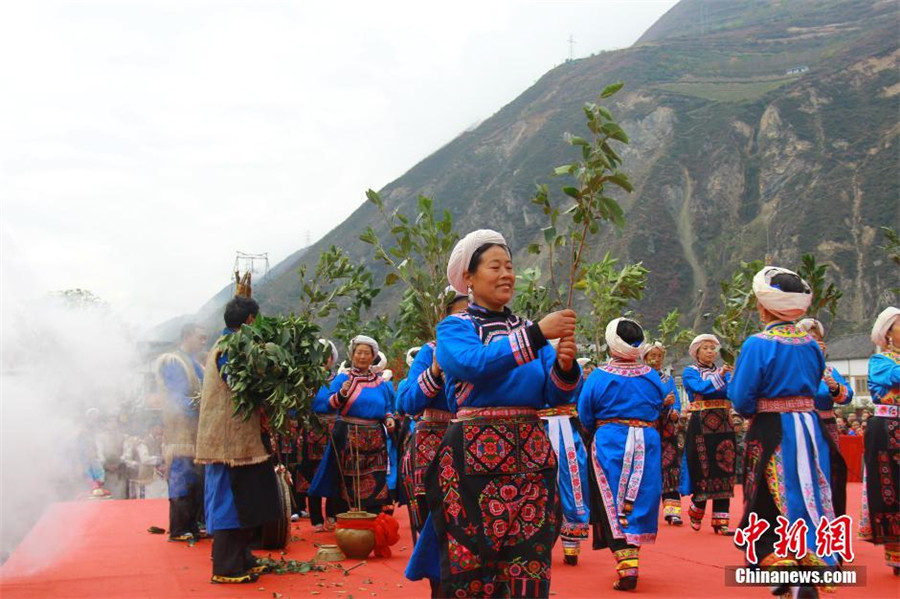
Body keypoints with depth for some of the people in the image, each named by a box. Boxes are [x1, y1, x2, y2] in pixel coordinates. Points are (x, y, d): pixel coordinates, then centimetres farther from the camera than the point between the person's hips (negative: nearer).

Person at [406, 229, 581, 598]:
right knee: (473, 564, -1)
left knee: (530, 563, 2)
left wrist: (565, 366, -13)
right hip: (475, 455, -4)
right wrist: (538, 334, -22)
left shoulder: (527, 329, 16)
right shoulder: (454, 328, 4)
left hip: (531, 453, 4)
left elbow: (554, 396, 8)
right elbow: (474, 364, -19)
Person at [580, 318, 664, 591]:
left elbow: (585, 417, -2)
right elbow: (660, 410, 12)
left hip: (611, 445, -3)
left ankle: (626, 569, -6)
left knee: (615, 508, 1)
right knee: (638, 504, 13)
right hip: (646, 445, 3)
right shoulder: (652, 376, 1)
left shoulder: (599, 377, -7)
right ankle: (632, 558, 23)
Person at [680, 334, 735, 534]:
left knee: (724, 473, 0)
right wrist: (719, 376, -26)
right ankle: (695, 512, 23)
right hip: (701, 426, -4)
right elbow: (701, 387, -16)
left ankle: (720, 522, 4)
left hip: (723, 426, 4)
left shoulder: (723, 372, 14)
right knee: (703, 472, -2)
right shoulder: (690, 372, 4)